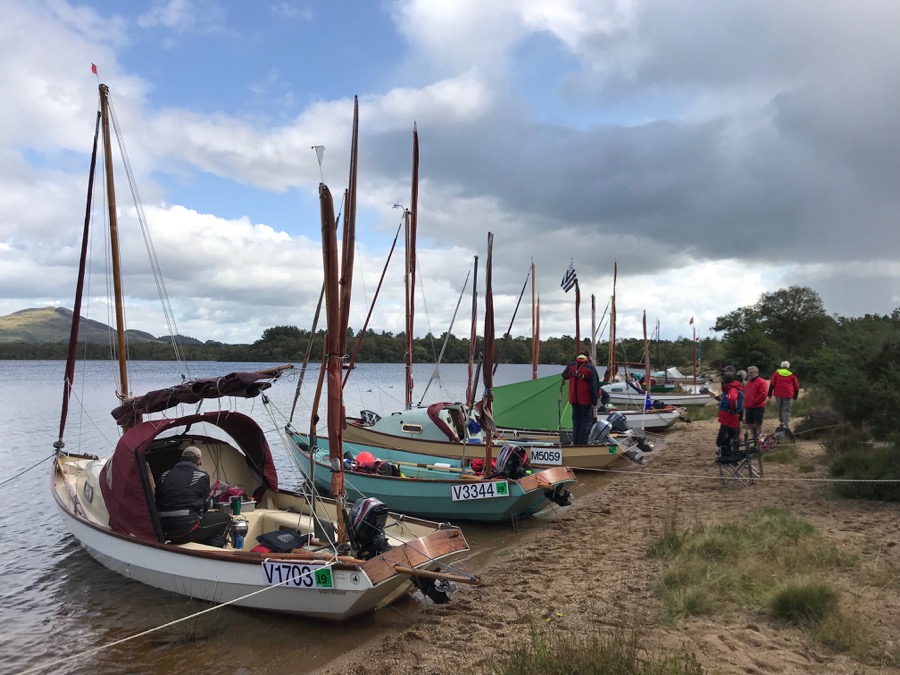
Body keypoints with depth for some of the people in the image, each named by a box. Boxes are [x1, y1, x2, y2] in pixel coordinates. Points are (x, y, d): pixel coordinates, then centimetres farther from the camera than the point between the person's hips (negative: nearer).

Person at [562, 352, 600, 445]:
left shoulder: (571, 366, 1)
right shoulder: (590, 369, -16)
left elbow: (564, 376, 19)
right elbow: (594, 386, -16)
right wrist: (594, 401, -13)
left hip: (574, 399, 6)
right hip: (586, 399, -5)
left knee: (576, 420, 16)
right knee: (586, 421, 3)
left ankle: (575, 442, 21)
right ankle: (582, 443, 2)